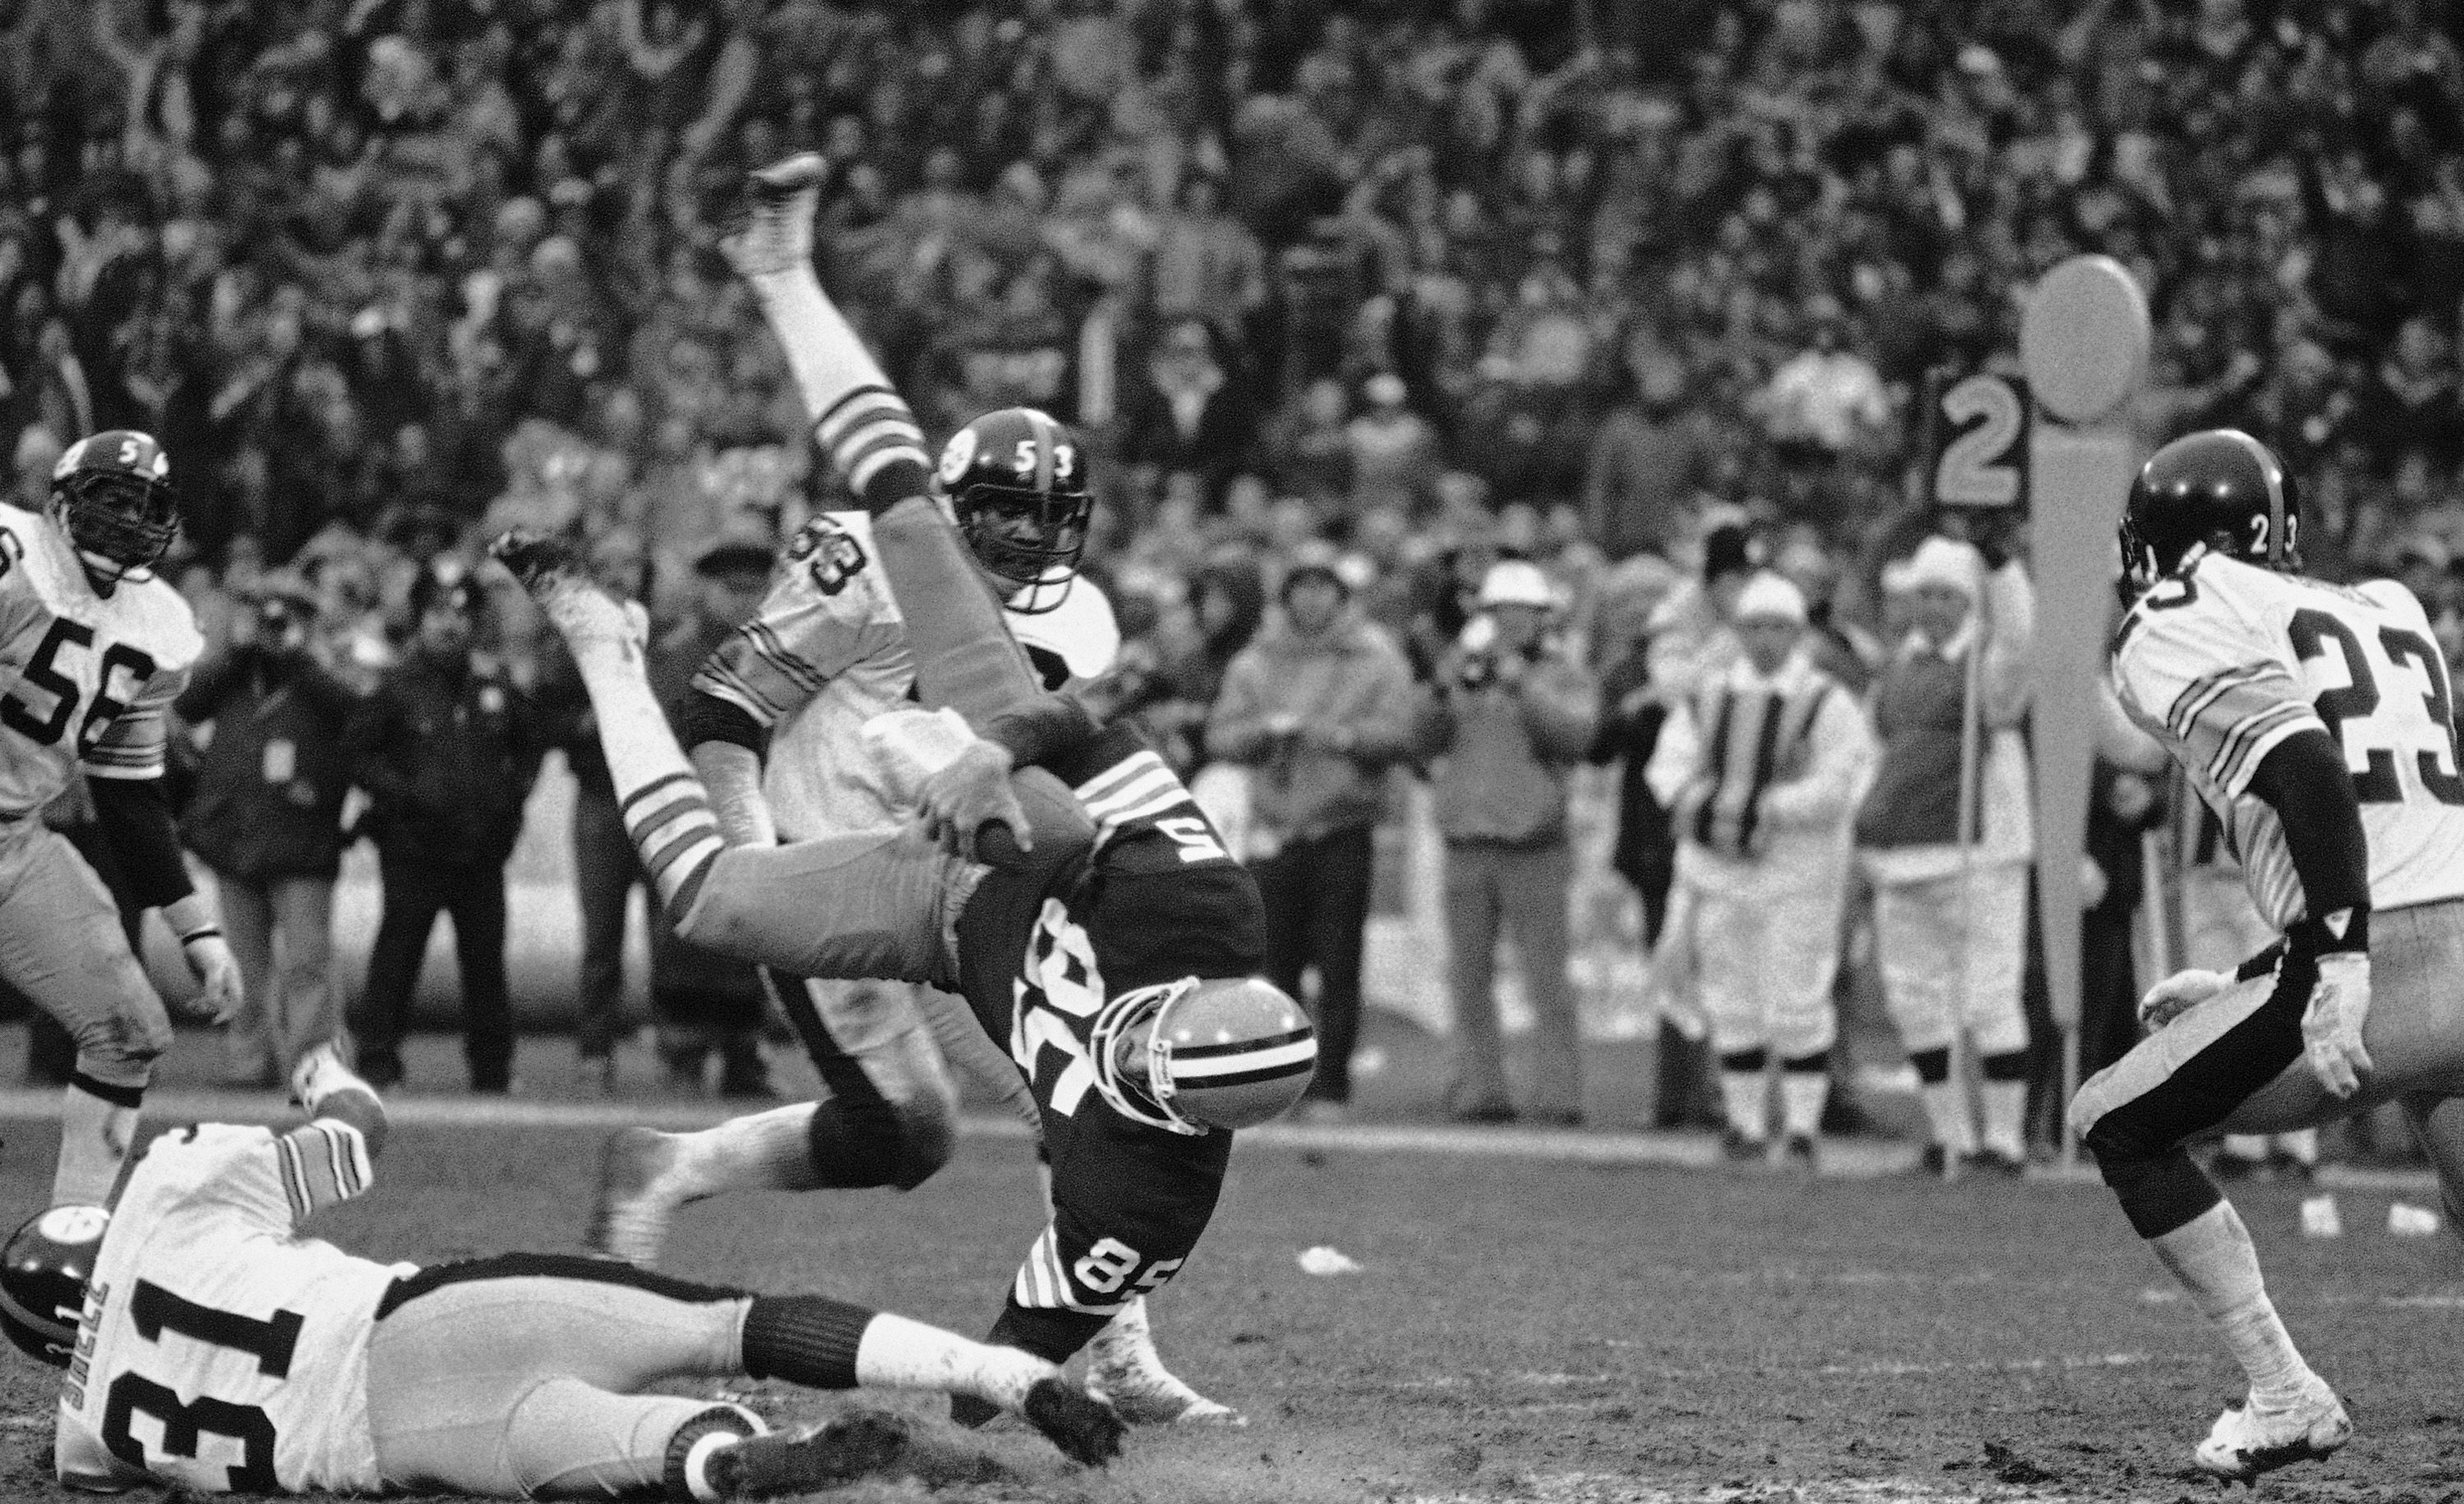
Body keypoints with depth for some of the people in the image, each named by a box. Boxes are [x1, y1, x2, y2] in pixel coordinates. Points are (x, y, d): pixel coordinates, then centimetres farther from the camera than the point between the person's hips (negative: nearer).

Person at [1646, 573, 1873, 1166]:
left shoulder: (1828, 704, -4)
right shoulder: (1707, 703, 11)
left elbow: (1839, 783, -14)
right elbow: (1669, 765, 3)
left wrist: (1764, 810, -22)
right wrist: (1696, 803, -18)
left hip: (1799, 873, -4)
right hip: (1718, 872, 4)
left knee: (1798, 1004, -6)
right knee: (1733, 1005, 7)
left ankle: (1802, 1124, 1)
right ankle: (1747, 1122, 17)